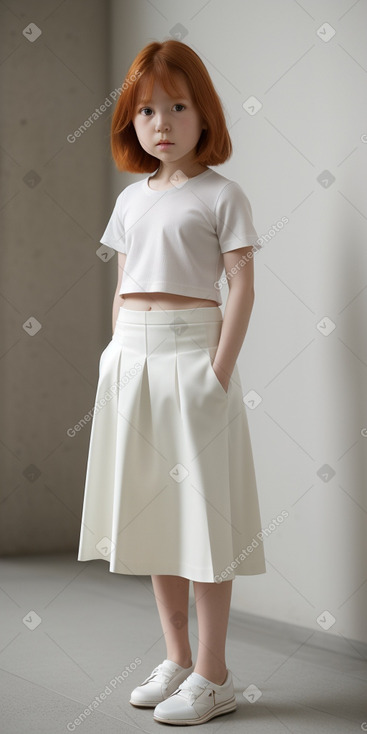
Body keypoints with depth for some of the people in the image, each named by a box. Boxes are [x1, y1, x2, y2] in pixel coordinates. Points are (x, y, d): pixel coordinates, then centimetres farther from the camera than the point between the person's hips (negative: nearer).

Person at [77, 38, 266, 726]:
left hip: (191, 353, -6)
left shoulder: (221, 195, -3)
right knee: (151, 510, 11)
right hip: (133, 358, 7)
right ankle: (177, 659, 23)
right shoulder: (131, 199, 14)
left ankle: (212, 677, 6)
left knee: (201, 512, -3)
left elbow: (242, 287, -8)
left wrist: (220, 369, -15)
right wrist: (117, 356, 10)